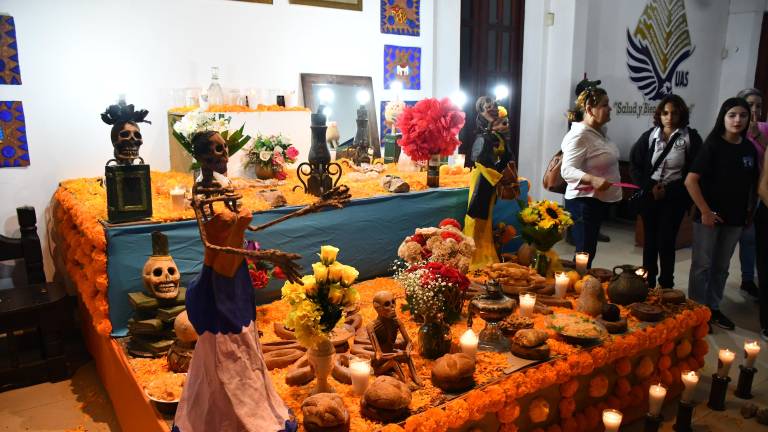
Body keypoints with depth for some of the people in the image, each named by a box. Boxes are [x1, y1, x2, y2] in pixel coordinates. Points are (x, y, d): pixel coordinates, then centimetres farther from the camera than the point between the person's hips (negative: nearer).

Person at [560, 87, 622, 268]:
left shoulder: (598, 133, 11)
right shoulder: (579, 135, -20)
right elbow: (567, 170, -28)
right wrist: (592, 179, -42)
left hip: (598, 201, 10)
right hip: (584, 202, -10)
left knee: (589, 251, 15)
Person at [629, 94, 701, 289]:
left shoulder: (691, 138, -3)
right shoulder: (650, 136, 3)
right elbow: (634, 164, 3)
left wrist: (669, 190, -12)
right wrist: (650, 187, -10)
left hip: (675, 198, -2)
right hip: (650, 196, 2)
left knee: (666, 242, -4)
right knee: (650, 241, 9)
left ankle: (666, 287, 9)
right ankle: (648, 284, 21)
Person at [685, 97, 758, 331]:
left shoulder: (750, 149, 4)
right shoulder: (713, 145, -10)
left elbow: (753, 184, 13)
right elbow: (690, 181, -15)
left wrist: (749, 212, 7)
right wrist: (705, 211, -15)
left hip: (734, 218, 5)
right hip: (709, 216, -5)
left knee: (721, 266, 15)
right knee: (702, 265, 4)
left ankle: (713, 308, 28)